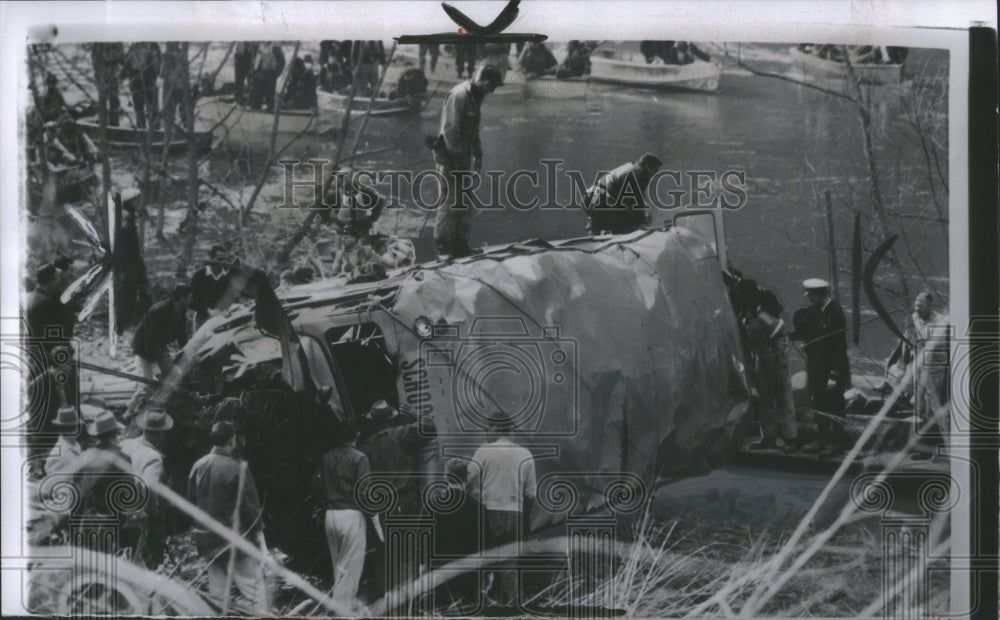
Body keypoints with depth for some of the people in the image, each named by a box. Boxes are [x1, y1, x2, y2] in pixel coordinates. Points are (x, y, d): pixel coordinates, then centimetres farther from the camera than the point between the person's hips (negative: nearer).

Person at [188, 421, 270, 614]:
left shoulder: (198, 466, 1)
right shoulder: (238, 468, -15)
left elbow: (191, 501, 8)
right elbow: (250, 507, -12)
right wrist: (260, 539, -3)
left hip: (205, 539, 6)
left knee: (217, 594, 14)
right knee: (256, 591, -3)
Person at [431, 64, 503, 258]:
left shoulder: (475, 96, 11)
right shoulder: (459, 95, -20)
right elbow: (450, 130, -23)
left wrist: (477, 153, 16)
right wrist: (458, 155, -20)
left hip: (463, 157, 9)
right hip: (450, 157, -9)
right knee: (450, 200, -4)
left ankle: (461, 242, 20)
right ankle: (442, 242, 6)